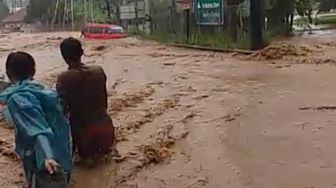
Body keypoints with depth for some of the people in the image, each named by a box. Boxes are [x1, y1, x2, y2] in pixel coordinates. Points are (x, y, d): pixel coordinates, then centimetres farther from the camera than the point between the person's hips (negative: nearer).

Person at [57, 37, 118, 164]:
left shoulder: (63, 79, -13)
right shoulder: (99, 71, -3)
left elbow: (63, 109, -11)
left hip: (82, 130, -3)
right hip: (105, 128, 4)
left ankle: (87, 153, 11)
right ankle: (107, 148, 15)